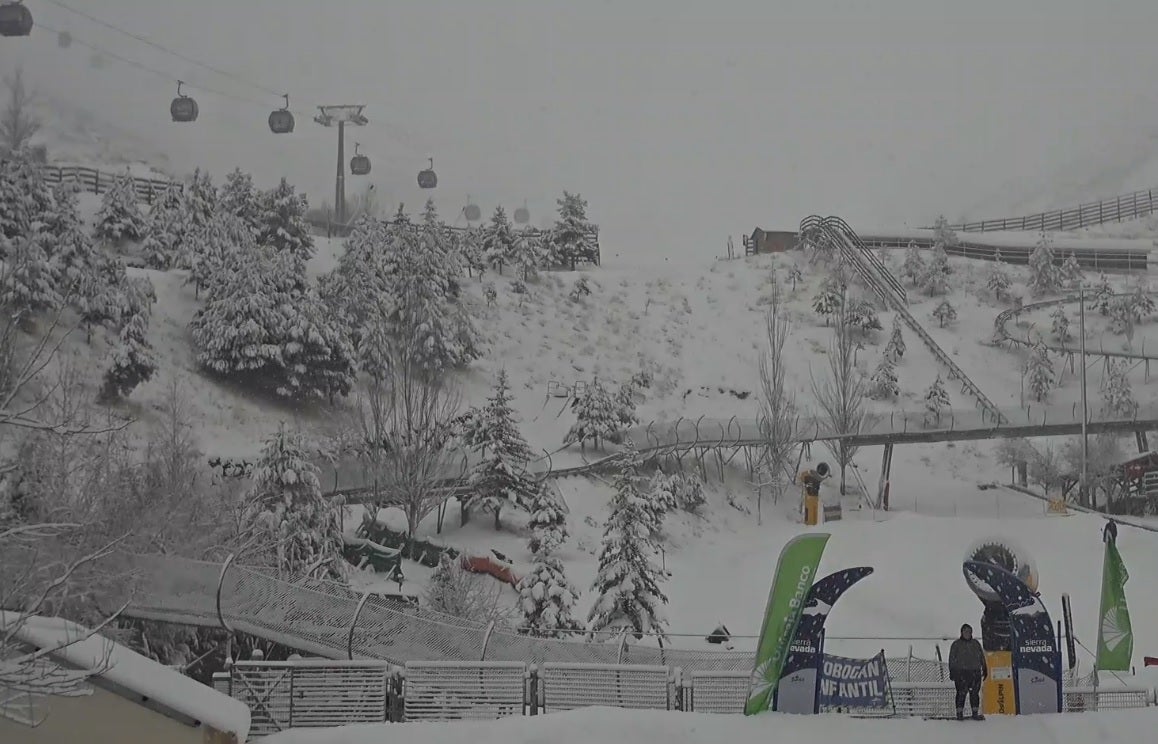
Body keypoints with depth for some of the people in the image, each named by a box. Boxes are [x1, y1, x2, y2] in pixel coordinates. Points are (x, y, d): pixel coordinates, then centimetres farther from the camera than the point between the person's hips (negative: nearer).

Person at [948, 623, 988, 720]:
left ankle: (975, 713, 6)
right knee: (961, 692, -9)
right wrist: (952, 671, -3)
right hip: (961, 673, -3)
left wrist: (985, 669, 16)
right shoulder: (956, 644, 7)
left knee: (975, 693, 1)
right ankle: (959, 713, -6)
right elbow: (952, 659, 5)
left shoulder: (976, 643, 17)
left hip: (975, 672, 3)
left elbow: (982, 657, 21)